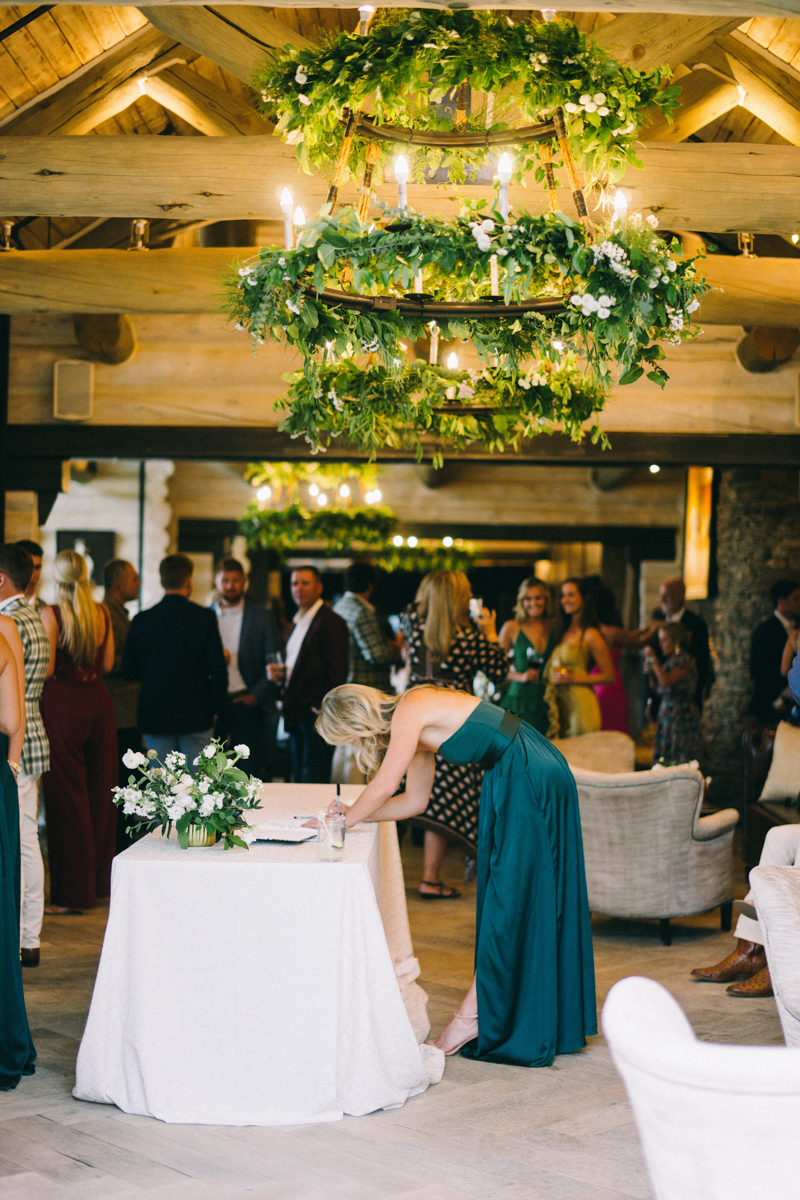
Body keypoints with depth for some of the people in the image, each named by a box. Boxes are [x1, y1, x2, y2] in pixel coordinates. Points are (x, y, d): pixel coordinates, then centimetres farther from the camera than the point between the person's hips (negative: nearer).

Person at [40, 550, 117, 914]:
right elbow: (107, 663, 11)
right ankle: (101, 881, 21)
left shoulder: (51, 614, -11)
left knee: (67, 798, 0)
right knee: (100, 793, 13)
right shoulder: (102, 612, 5)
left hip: (64, 703, -5)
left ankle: (74, 893, 4)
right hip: (99, 701, 5)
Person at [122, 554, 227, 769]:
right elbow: (218, 669, -8)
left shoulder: (141, 620, -1)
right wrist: (216, 708, 4)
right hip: (196, 716, -2)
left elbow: (128, 672, 3)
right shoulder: (205, 617, -7)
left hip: (154, 717, 2)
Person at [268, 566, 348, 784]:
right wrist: (281, 672, 5)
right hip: (297, 716, 9)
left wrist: (320, 709, -17)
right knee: (299, 780, 9)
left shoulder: (331, 622, -9)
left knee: (313, 781, -8)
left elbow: (336, 672, -14)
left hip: (316, 715, -9)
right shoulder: (298, 623, 20)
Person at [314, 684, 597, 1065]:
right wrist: (347, 815, 16)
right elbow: (414, 801, 18)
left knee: (511, 895, -3)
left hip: (530, 782, -10)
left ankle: (473, 1014, 2)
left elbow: (384, 786, -15)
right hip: (515, 781, 10)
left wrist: (345, 821, -1)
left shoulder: (409, 711, -14)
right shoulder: (415, 727, 14)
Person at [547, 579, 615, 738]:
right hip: (561, 705, 7)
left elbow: (609, 676, -8)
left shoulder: (590, 635, -8)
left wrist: (574, 678, -13)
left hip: (581, 705, -7)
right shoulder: (565, 632, 14)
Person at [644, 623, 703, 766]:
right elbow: (658, 688, 21)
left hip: (681, 715, -8)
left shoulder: (685, 660, -11)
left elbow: (666, 681, -24)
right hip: (666, 713, 8)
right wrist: (651, 673, 5)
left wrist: (653, 660, -16)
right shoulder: (668, 660, 15)